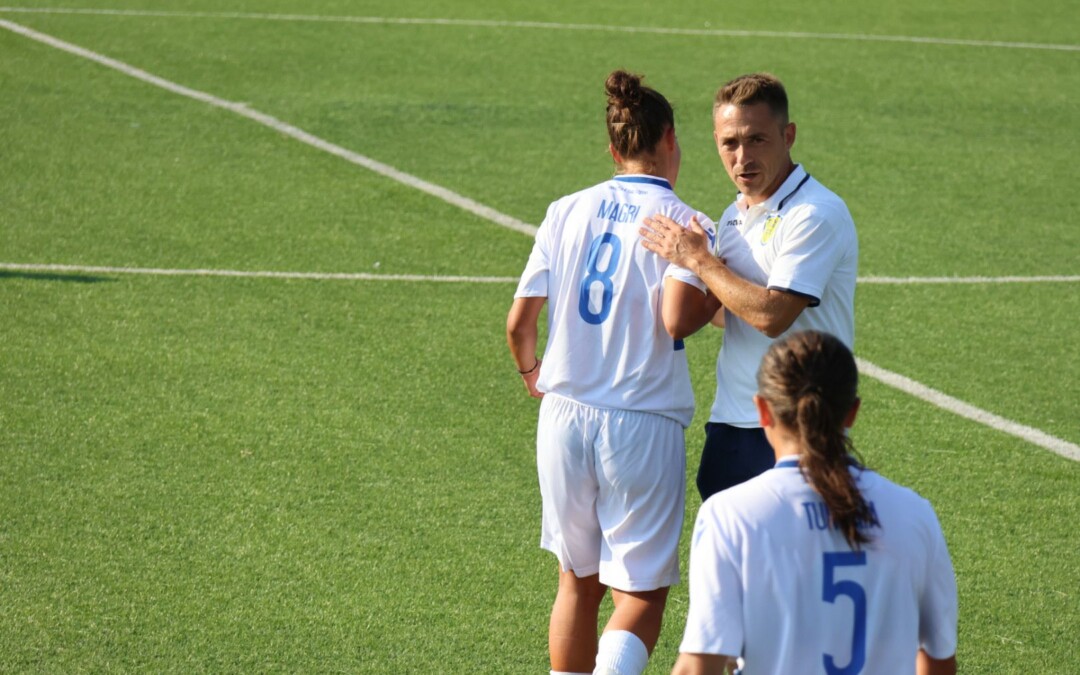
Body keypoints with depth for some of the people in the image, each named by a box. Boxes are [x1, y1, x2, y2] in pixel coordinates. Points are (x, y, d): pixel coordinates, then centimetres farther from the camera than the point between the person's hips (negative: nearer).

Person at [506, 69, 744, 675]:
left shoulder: (567, 211, 6)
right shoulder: (685, 223, -6)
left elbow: (519, 323, 4)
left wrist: (535, 376, 24)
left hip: (565, 417, 4)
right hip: (643, 426, -4)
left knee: (578, 581, 18)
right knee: (642, 594, 3)